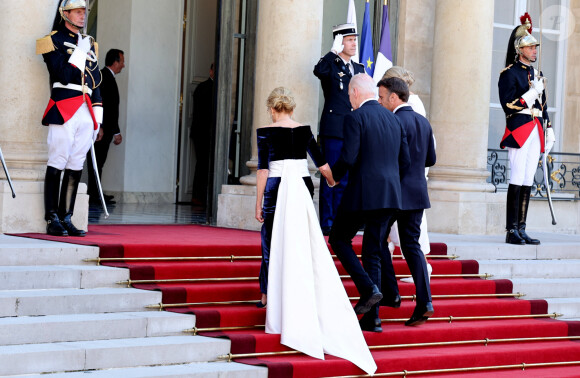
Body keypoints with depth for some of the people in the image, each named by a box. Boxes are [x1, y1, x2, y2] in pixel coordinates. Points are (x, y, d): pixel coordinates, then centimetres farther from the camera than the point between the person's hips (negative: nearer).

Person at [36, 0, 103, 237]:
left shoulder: (89, 44, 20)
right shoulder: (54, 41, 0)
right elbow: (63, 76, -12)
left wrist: (97, 117, 15)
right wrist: (80, 52, -12)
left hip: (86, 113, 6)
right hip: (63, 111, -6)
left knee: (76, 168, 5)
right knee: (57, 165, -6)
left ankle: (66, 219, 8)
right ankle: (52, 220, -4)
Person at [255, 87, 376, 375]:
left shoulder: (266, 132, -2)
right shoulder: (304, 131, 7)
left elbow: (263, 169, -4)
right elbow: (321, 163, 12)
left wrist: (259, 203, 1)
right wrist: (335, 184, 29)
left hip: (277, 188, -3)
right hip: (303, 186, 3)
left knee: (273, 242, 4)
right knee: (302, 242, 7)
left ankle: (270, 295, 3)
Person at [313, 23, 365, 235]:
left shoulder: (359, 69, 18)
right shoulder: (330, 65, -2)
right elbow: (318, 71, -28)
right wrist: (334, 51, -21)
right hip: (334, 130, -6)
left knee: (345, 180, 9)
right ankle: (326, 224, -1)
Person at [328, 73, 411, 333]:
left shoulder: (355, 117, -8)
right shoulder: (393, 119, 13)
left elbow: (349, 157, -16)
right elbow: (405, 161, 13)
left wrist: (334, 175, 3)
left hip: (362, 193, -6)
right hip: (390, 195, 6)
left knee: (339, 239, 13)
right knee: (374, 251, 12)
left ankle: (368, 289, -4)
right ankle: (372, 318, 11)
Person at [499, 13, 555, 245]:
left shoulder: (536, 74, 19)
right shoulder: (509, 73, -4)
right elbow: (508, 105, -12)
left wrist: (549, 131, 16)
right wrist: (532, 93, -16)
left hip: (536, 133, 7)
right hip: (519, 132, -7)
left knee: (528, 181, 5)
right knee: (517, 180, -10)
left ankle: (521, 229, 7)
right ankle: (512, 231, -8)